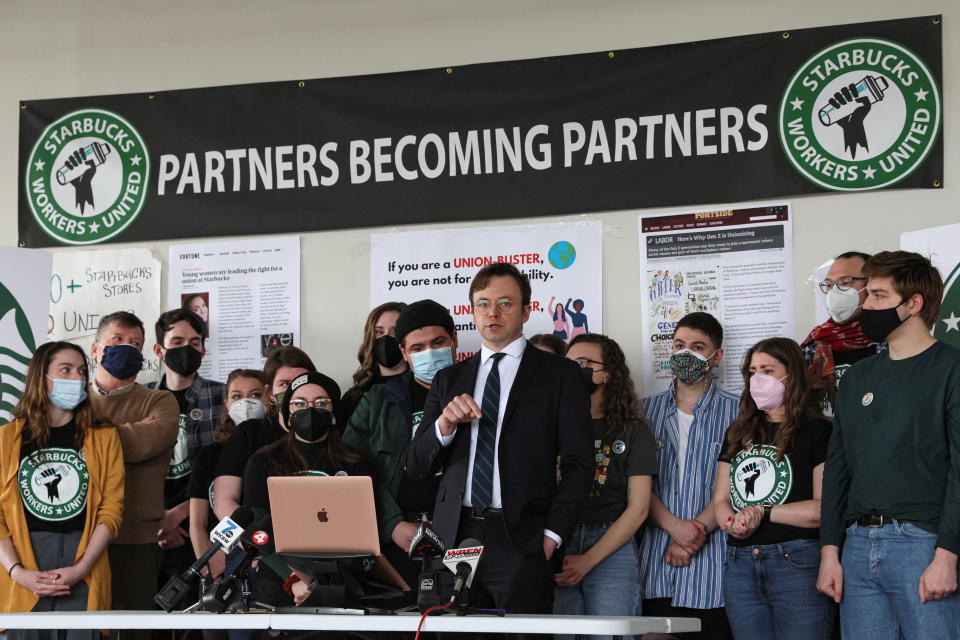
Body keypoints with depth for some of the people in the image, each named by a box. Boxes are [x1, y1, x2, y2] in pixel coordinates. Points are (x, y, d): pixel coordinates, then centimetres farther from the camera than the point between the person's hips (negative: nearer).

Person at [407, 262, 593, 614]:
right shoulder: (449, 379, 16)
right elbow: (416, 466, 12)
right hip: (455, 537, 3)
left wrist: (551, 534, -9)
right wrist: (444, 424, -8)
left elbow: (579, 463, 0)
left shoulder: (560, 374, 5)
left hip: (521, 540, -3)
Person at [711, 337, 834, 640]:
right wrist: (734, 523, -9)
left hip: (797, 564, -6)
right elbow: (720, 500, 14)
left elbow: (826, 507, -13)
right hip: (740, 566, 6)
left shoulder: (817, 431, -1)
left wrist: (762, 512, -9)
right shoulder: (739, 433, 19)